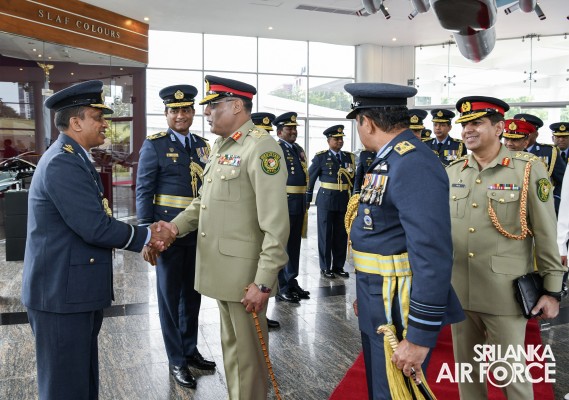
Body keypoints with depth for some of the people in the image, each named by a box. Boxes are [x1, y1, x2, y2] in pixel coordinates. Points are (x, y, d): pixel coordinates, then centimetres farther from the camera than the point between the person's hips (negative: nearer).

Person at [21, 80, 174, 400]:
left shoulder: (74, 158, 13)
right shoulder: (62, 162, -20)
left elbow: (96, 220, 11)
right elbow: (95, 227, -25)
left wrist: (147, 235, -1)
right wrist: (147, 237, -11)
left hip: (76, 289, 10)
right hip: (62, 292, -10)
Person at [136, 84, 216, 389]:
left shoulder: (202, 145, 9)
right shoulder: (154, 145, -5)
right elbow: (143, 191, -7)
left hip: (198, 233, 5)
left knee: (192, 294, 16)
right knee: (170, 296, 8)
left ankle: (190, 350, 33)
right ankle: (176, 361, 21)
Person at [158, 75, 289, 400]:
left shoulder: (261, 147, -16)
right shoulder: (220, 146, 12)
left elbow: (276, 223, -20)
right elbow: (205, 200, 18)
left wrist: (263, 281, -21)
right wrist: (176, 226, 0)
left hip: (246, 273, -8)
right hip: (220, 268, 8)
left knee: (248, 353, 9)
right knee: (231, 346, 22)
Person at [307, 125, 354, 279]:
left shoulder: (349, 157, 9)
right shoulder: (321, 157, -2)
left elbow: (353, 179, 11)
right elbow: (310, 178, 1)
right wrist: (307, 199, 0)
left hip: (344, 201, 4)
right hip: (326, 200, -4)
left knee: (341, 234, 9)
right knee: (325, 234, 3)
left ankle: (338, 266, 20)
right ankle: (325, 267, 13)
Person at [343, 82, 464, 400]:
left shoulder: (413, 165, -22)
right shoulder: (391, 160, 10)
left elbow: (433, 255, -27)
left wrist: (420, 336, -25)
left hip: (400, 312, -10)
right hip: (379, 306, 10)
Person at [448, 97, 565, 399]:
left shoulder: (528, 169, -7)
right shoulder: (452, 173, 6)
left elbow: (546, 235, -5)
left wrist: (552, 289, -4)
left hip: (504, 292, -4)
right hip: (458, 291, 4)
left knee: (509, 371, 6)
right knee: (467, 367, 16)